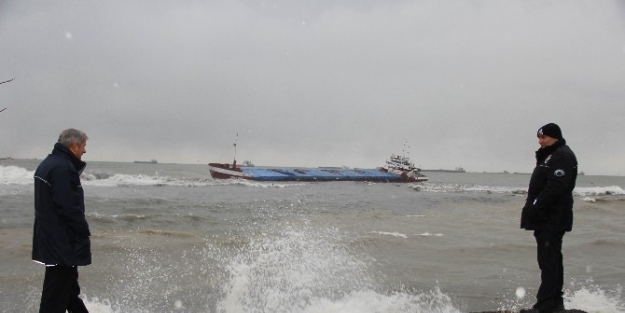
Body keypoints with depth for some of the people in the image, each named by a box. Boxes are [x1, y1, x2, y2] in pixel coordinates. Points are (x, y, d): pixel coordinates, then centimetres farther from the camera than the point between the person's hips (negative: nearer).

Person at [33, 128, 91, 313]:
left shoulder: (47, 164, 13)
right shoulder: (63, 168, -20)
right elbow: (71, 208, -23)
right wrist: (84, 234, -16)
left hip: (48, 236, 11)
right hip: (62, 241, -10)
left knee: (69, 283, 22)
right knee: (57, 291, -4)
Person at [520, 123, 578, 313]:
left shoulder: (563, 156, -12)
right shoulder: (549, 156, 21)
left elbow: (555, 187, -23)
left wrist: (536, 207, -22)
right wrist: (532, 209, 15)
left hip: (552, 219, -11)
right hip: (547, 219, 11)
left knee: (548, 261, -10)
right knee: (552, 260, 14)